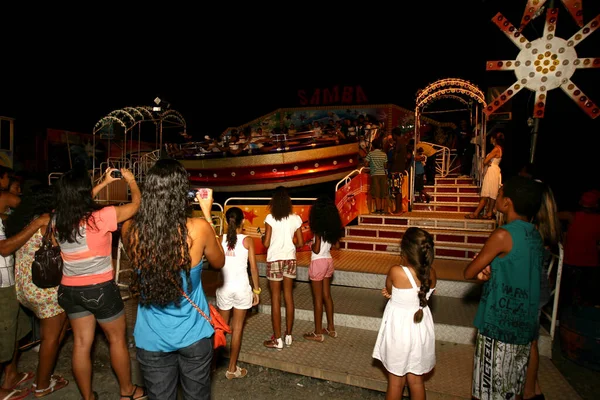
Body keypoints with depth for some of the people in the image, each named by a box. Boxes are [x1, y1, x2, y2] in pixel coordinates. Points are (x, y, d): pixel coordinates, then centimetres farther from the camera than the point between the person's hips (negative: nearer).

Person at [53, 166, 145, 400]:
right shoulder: (100, 218, -23)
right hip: (100, 289, -5)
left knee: (81, 343, 15)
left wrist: (104, 183, 19)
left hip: (70, 289, 5)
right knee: (117, 340, 13)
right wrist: (131, 181, 7)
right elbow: (136, 205, -11)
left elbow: (78, 204, 16)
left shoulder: (57, 220, -4)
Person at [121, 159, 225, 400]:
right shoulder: (198, 229, -21)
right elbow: (219, 263, 0)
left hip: (152, 338, 1)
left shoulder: (130, 231, -15)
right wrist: (207, 214, 2)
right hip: (193, 335, -1)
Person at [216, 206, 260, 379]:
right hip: (241, 287, -2)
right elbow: (253, 267, -7)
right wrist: (256, 289, 3)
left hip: (224, 287, 2)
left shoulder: (220, 240, -2)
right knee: (237, 329, 9)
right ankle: (232, 369, 18)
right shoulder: (247, 240, -7)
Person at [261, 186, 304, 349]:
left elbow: (266, 243, -12)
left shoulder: (270, 218, -11)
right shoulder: (295, 218, -1)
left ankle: (277, 339, 10)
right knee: (288, 296, 13)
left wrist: (262, 237, 10)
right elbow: (300, 243, 1)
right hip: (290, 259, 4)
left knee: (276, 298, 4)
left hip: (275, 259, -3)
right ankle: (288, 336, 22)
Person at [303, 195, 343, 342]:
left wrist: (311, 245, 1)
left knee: (318, 298, 3)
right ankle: (331, 328, 27)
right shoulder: (333, 226, 2)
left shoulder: (318, 227, -18)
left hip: (318, 263, -7)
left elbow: (316, 250, -19)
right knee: (327, 295, 18)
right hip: (328, 261, 7)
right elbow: (336, 246, 8)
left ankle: (318, 333, 13)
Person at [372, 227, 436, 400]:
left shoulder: (396, 272, -25)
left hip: (399, 329, -4)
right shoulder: (431, 274, -9)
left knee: (395, 381, 16)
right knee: (417, 381, 21)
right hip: (421, 329, 5)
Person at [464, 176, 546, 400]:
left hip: (499, 324, -8)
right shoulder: (535, 235, 5)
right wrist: (488, 272, -4)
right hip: (525, 324, 8)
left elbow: (468, 273, -14)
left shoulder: (503, 235, -20)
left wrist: (480, 271, 5)